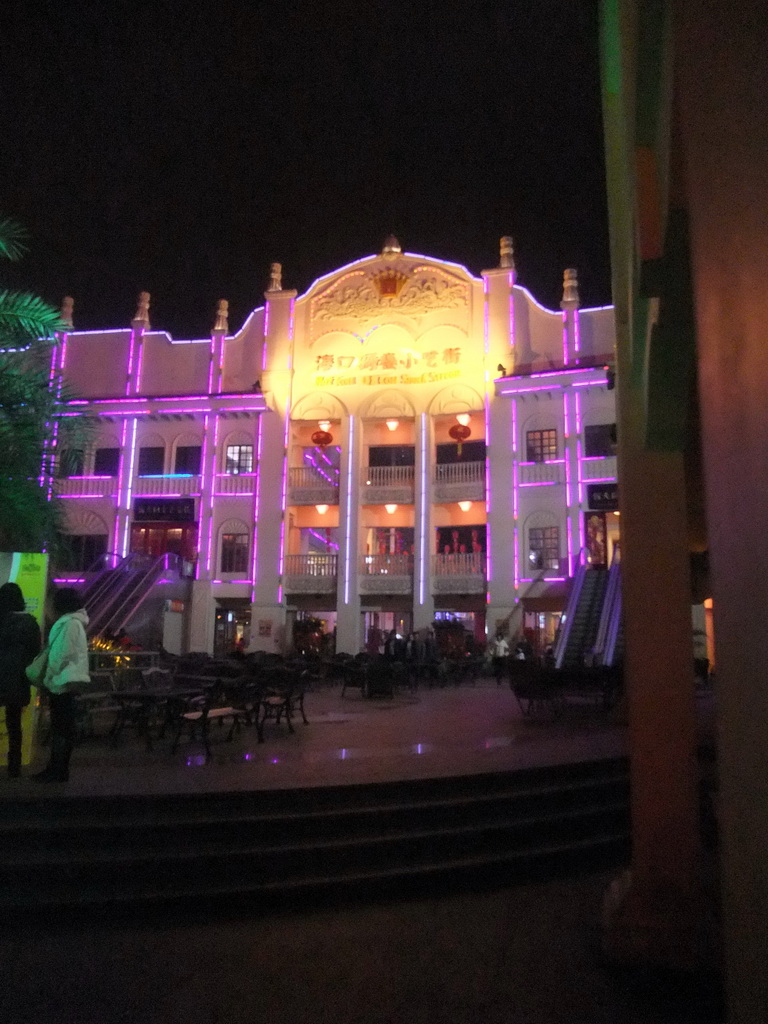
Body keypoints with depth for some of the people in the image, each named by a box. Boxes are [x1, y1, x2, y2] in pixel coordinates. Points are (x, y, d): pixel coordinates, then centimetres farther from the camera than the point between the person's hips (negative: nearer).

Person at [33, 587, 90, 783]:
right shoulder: (71, 622, 18)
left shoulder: (69, 623, -12)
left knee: (61, 729, -5)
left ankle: (58, 771, 0)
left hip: (63, 683, -9)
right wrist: (49, 679, 13)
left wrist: (47, 679, -9)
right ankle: (57, 768, 17)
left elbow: (62, 654, -17)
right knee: (61, 727, 12)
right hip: (64, 682, 9)